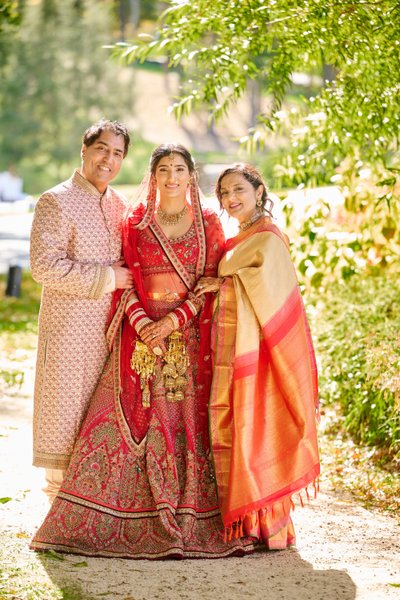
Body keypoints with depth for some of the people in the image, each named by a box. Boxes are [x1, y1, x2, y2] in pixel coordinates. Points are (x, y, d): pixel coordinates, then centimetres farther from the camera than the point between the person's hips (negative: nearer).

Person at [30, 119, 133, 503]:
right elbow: (44, 266, -18)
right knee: (66, 414, -1)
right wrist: (107, 278, -15)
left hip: (109, 332, 6)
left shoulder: (118, 205, 14)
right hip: (69, 330, -6)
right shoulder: (56, 202, -8)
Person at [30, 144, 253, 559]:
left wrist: (174, 319, -13)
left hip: (190, 335, 0)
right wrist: (142, 323, -12)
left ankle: (190, 523, 1)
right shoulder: (135, 224, 8)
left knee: (189, 423, -4)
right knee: (132, 420, -6)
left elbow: (211, 282, 0)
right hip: (142, 334, 1)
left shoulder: (208, 224, 6)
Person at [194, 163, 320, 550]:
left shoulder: (267, 238, -11)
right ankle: (240, 521, 14)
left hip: (254, 347, -9)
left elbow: (267, 276, -25)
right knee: (228, 428, 9)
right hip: (230, 347, 9)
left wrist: (224, 283, -14)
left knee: (255, 429, -5)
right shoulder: (239, 240, 18)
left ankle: (268, 526, 2)